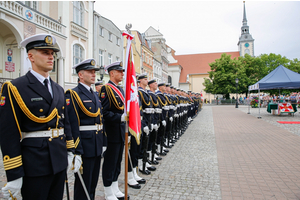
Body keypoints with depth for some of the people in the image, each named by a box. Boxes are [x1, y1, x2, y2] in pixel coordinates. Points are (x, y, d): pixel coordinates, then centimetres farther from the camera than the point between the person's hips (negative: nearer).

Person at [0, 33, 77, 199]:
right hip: (34, 166, -6)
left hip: (60, 161, 6)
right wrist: (14, 175, -13)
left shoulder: (58, 89, 9)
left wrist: (70, 151, 10)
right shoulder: (14, 89, -10)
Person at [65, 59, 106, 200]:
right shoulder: (73, 94, -12)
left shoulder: (95, 95, 13)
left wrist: (103, 143, 14)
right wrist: (76, 151, -21)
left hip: (97, 146, 8)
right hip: (84, 146, -8)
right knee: (83, 184, 8)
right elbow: (73, 125, -18)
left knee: (93, 182, 21)